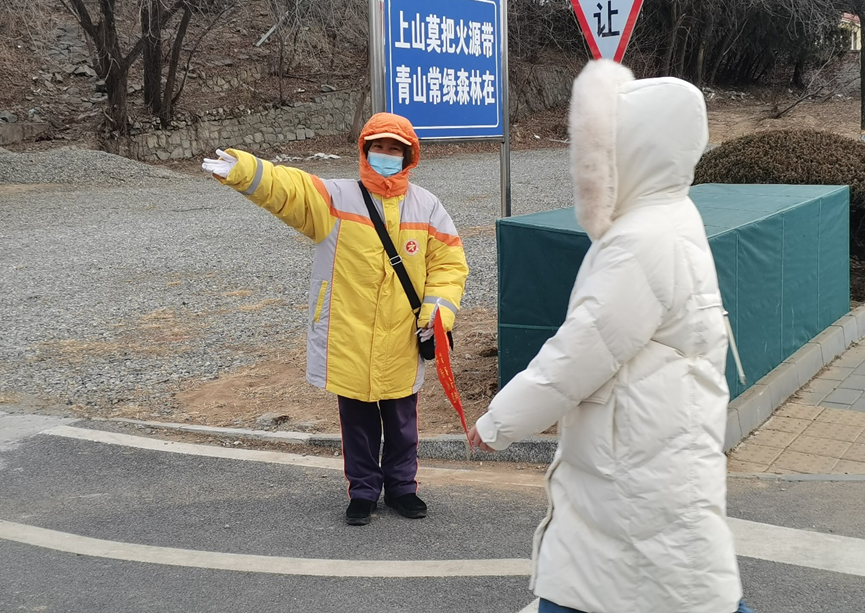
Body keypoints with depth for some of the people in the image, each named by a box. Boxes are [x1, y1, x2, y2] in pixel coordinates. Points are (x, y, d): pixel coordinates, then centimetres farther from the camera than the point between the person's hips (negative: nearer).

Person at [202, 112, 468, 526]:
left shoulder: (426, 207, 1)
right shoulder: (335, 198, -5)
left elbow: (449, 261, 6)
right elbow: (286, 187, -19)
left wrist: (439, 308, -8)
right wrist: (242, 170, -37)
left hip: (402, 341, 1)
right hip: (349, 340, -1)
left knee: (401, 420, 14)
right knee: (357, 420, 10)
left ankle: (401, 487, 33)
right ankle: (363, 491, 27)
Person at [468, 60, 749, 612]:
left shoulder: (647, 244, -23)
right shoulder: (658, 222, 9)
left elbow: (578, 355, -19)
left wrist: (500, 423, -7)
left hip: (652, 471, -10)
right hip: (626, 463, 10)